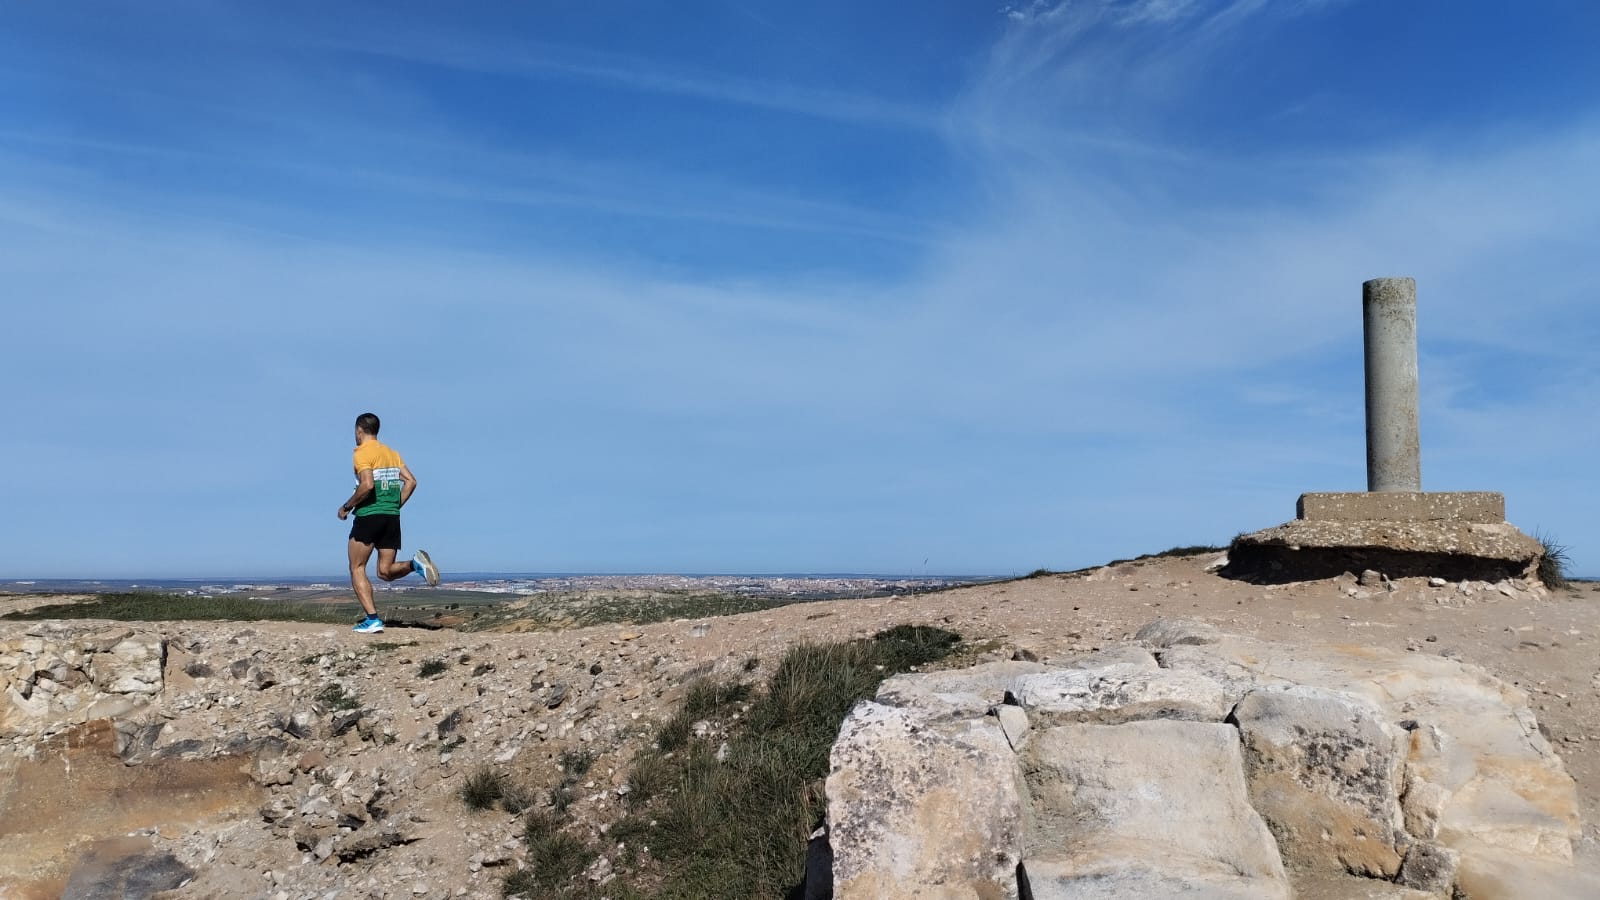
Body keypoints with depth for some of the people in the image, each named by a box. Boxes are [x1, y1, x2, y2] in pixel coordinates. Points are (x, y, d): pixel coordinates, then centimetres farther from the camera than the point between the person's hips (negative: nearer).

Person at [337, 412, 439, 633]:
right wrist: (396, 506, 15)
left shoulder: (362, 453, -5)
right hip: (392, 517, 6)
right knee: (386, 571, 12)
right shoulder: (391, 453, 17)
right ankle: (415, 563, -17)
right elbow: (411, 481, 10)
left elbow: (367, 485, -19)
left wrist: (346, 507, -7)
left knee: (357, 569, 4)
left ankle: (372, 619, -8)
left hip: (368, 516, -6)